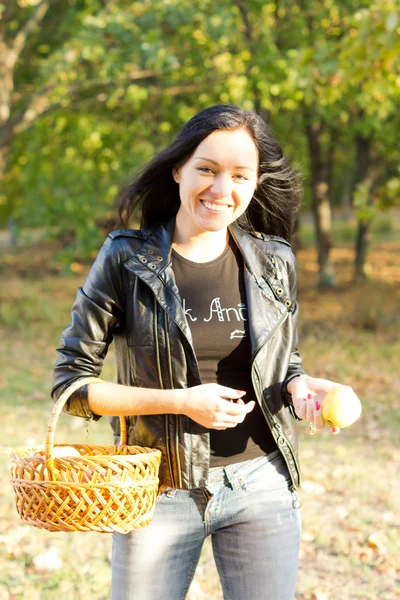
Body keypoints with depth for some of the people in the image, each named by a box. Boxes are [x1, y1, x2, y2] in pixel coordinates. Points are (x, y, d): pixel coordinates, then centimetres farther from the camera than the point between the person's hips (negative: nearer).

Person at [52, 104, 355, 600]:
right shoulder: (126, 260, -8)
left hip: (261, 486, 2)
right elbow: (70, 382, -7)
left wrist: (299, 388, -9)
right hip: (160, 493, -2)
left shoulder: (273, 262, 2)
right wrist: (182, 402, -17)